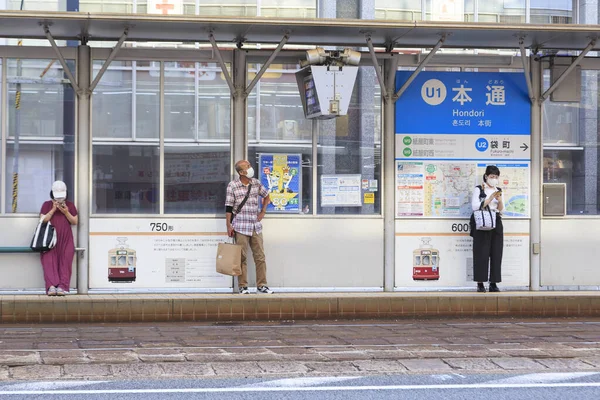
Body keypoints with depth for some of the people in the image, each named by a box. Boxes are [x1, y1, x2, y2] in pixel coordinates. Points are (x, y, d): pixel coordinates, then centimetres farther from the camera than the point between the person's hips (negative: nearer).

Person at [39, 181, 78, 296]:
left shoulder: (70, 205, 14)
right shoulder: (46, 205, 12)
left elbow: (75, 222, 8)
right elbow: (43, 219, -1)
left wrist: (66, 212, -7)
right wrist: (53, 209, -9)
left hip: (66, 240, 1)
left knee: (65, 262, -11)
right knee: (50, 261, -15)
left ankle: (62, 286, -18)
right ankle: (51, 286, -25)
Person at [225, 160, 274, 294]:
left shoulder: (256, 183, 7)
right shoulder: (232, 185, -5)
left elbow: (266, 196, 25)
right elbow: (228, 207, -4)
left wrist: (263, 212, 15)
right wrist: (229, 225, -9)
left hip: (256, 226, 4)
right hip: (240, 226, -4)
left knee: (260, 256, 3)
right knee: (242, 257, -1)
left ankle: (261, 285, 10)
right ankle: (242, 286, 5)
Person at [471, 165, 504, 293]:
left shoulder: (499, 191, 17)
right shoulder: (478, 189, 3)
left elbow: (501, 209, 11)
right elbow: (475, 206, -9)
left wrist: (499, 200, -8)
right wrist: (490, 199, -14)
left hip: (496, 224, 5)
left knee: (496, 253, 0)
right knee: (481, 253, -8)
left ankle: (493, 283, 2)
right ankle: (480, 284, -7)